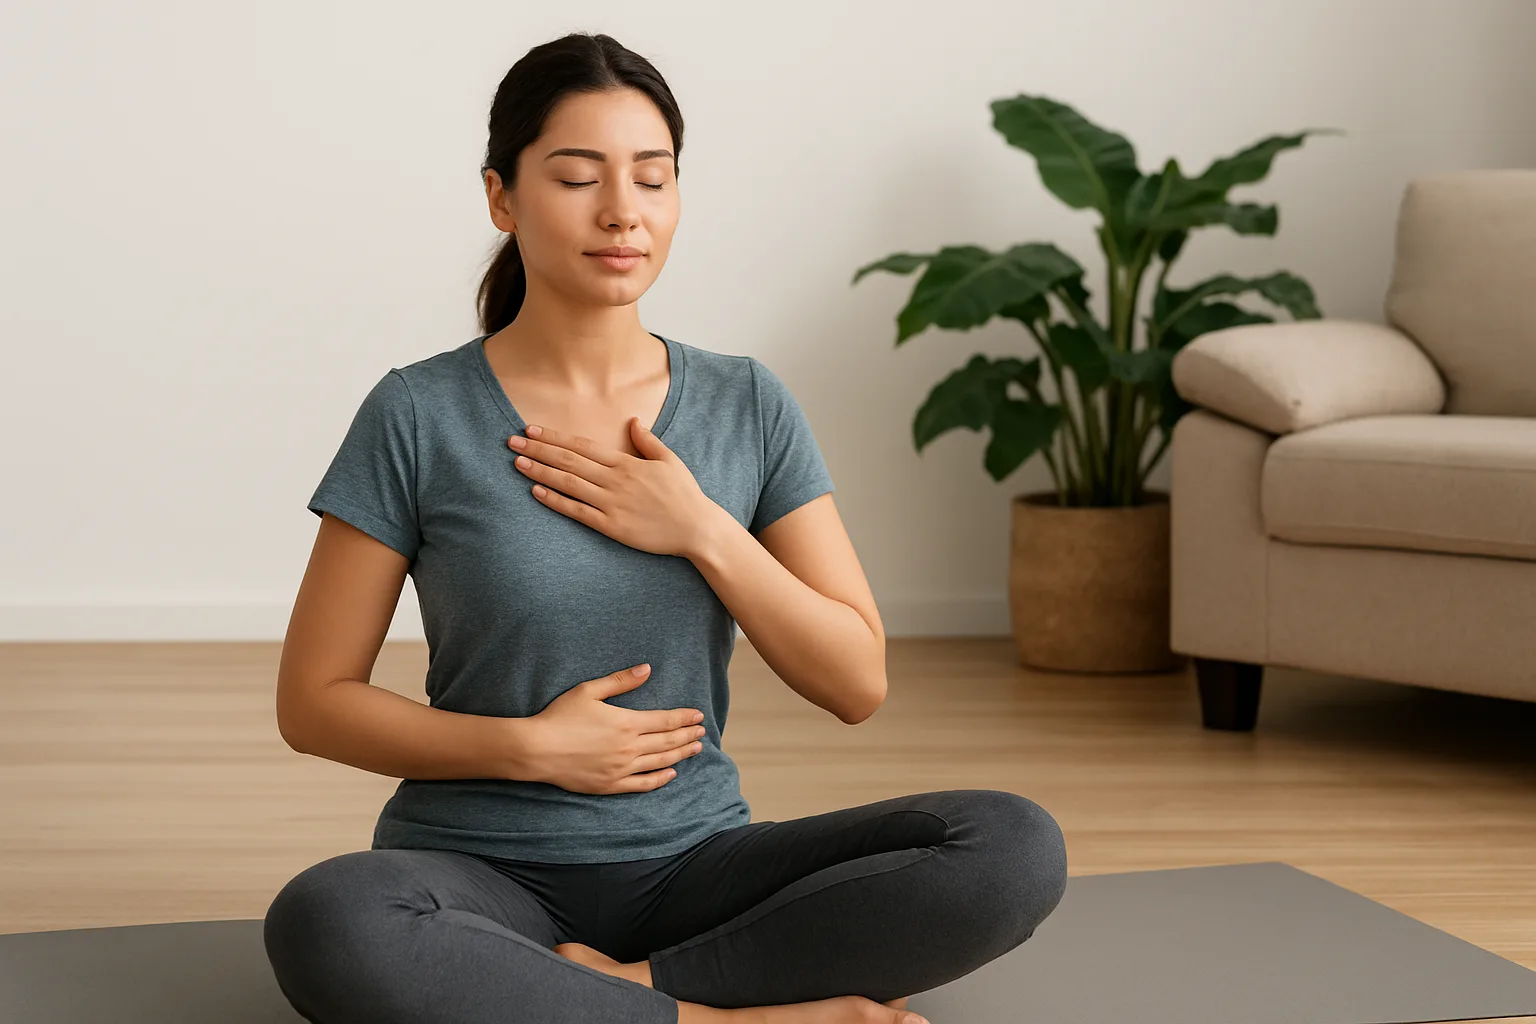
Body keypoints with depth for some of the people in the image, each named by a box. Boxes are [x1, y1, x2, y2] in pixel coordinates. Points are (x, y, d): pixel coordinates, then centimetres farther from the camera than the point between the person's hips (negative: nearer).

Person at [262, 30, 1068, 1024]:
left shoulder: (749, 408, 5)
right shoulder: (420, 418, -4)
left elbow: (858, 682, 1)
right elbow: (313, 701, -1)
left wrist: (703, 531, -11)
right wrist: (531, 746, -13)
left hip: (692, 860, 3)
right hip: (483, 872, -2)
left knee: (1016, 846, -20)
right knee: (321, 924, -38)